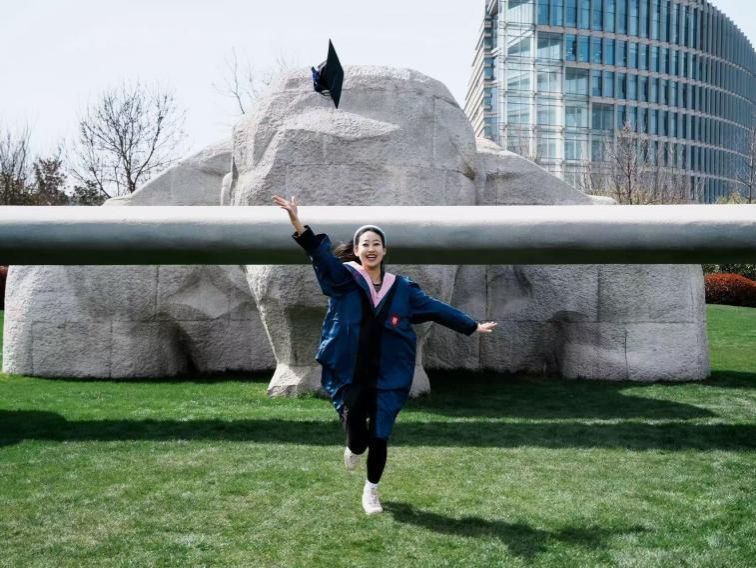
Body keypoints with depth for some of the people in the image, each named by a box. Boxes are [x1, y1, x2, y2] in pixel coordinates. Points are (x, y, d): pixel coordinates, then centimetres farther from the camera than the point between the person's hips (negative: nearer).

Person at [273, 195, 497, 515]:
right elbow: (322, 255, -18)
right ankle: (354, 448, 28)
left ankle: (371, 490, 29)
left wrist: (472, 326, 16)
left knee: (379, 436, 4)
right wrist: (299, 225, -35)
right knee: (356, 436, -12)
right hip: (349, 375, -2)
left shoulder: (401, 288, 6)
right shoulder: (344, 278, -2)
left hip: (386, 377, 2)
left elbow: (436, 308, 13)